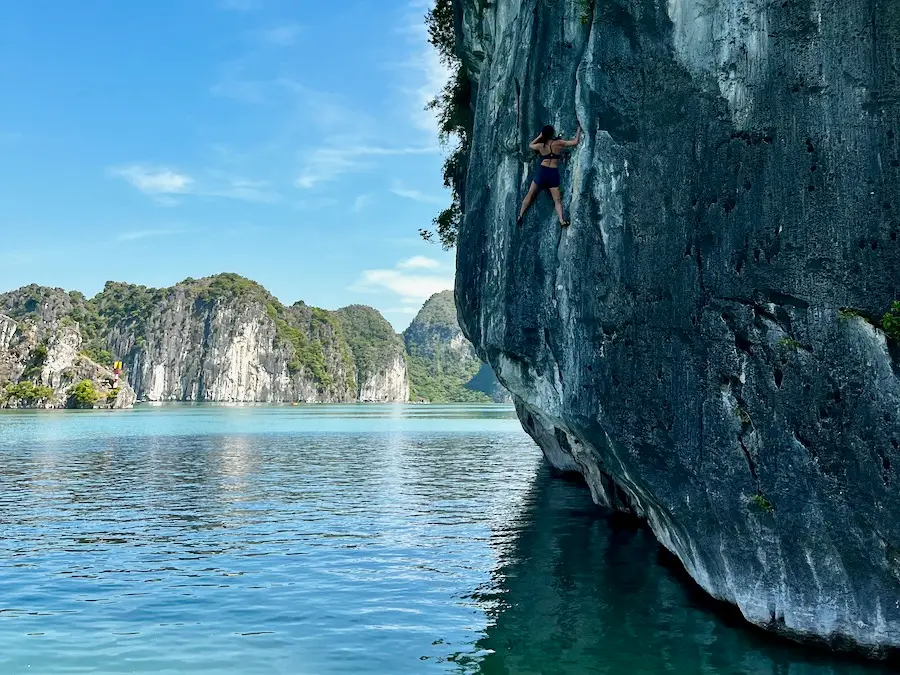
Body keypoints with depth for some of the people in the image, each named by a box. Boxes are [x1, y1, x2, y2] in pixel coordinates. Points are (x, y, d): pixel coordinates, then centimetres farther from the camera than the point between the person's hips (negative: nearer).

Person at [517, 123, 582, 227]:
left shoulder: (541, 145, 2)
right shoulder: (559, 143, -4)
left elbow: (530, 145, 24)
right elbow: (575, 142, 1)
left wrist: (539, 136, 22)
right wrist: (579, 129, 13)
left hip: (542, 171, 1)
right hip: (553, 173, -1)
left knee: (530, 195, 9)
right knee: (557, 199, 1)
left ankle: (520, 215, 6)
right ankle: (561, 220, -14)